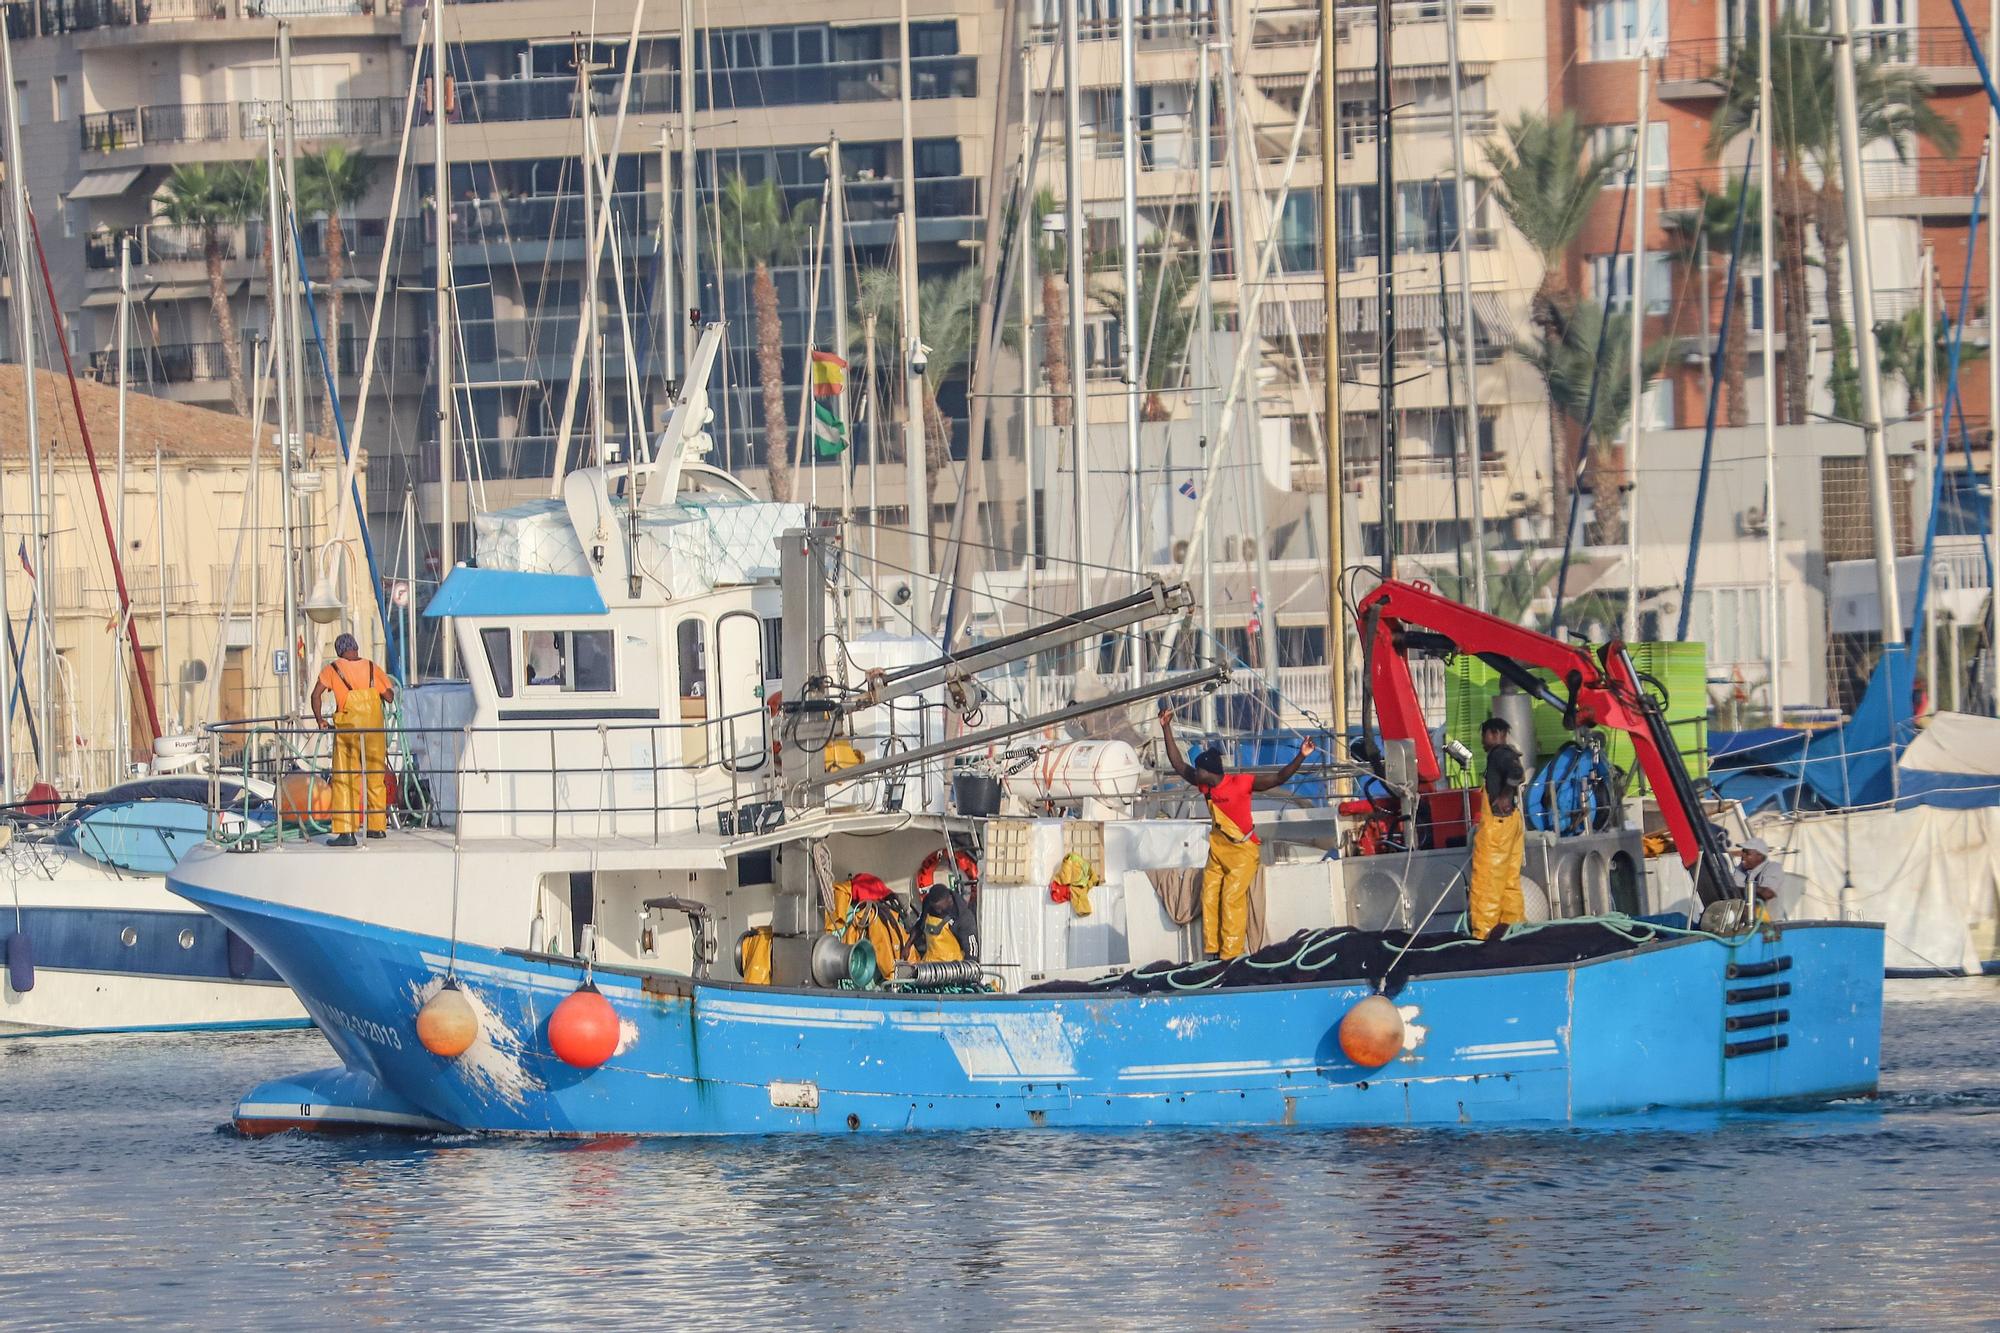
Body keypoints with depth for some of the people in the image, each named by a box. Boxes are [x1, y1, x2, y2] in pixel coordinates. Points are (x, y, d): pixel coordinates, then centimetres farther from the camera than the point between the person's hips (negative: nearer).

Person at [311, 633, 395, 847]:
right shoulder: (372, 668, 7)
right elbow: (389, 696, 3)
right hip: (374, 726, 3)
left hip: (347, 729, -3)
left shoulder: (333, 669, 2)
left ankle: (345, 831, -10)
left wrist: (320, 720, 4)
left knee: (344, 780, -2)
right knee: (376, 778, 16)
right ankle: (378, 827, 25)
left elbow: (316, 695, -7)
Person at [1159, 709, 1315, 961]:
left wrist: (1300, 757, -33)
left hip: (1243, 850, -6)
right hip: (1217, 850, 6)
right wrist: (1166, 728, 6)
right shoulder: (1204, 785, 0)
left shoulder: (1242, 783, -18)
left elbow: (1279, 778, -20)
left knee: (1232, 898, -13)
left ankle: (1231, 954, -11)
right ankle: (1212, 952, 1)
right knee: (1209, 897, -1)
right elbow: (1178, 764, 9)